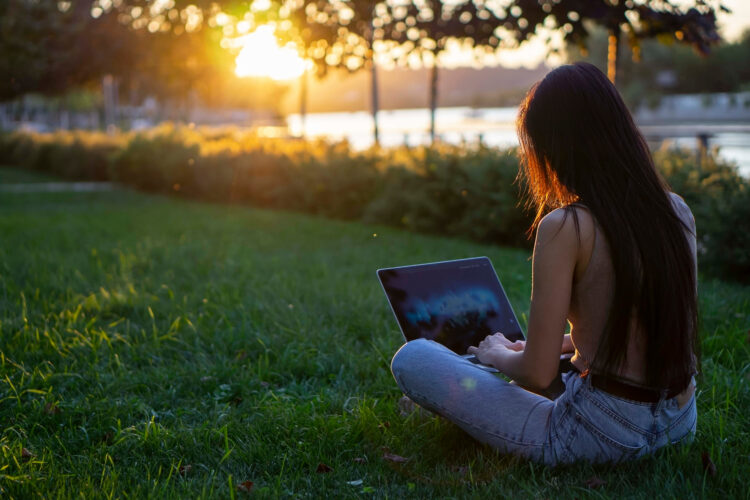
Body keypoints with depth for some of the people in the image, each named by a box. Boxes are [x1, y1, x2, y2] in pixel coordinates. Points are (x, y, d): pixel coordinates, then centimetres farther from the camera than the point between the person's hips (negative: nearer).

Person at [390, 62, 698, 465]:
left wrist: (498, 353, 6)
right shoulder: (676, 210, 1)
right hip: (680, 424, 7)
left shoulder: (565, 228, -19)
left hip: (604, 436, -7)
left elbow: (536, 373, -16)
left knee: (411, 359, -1)